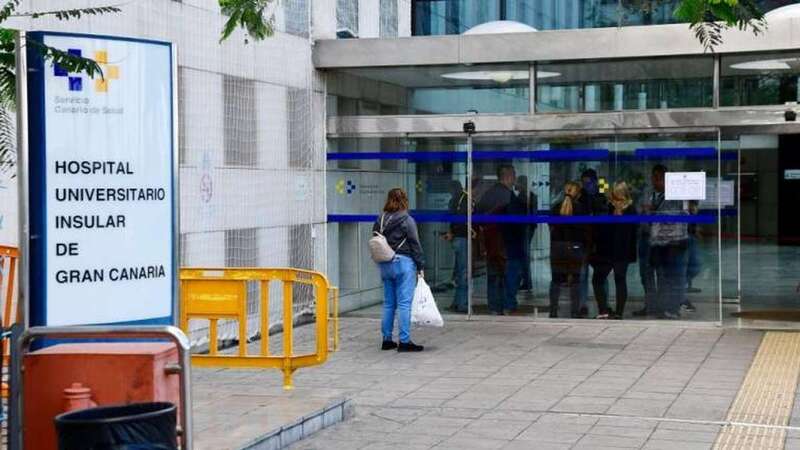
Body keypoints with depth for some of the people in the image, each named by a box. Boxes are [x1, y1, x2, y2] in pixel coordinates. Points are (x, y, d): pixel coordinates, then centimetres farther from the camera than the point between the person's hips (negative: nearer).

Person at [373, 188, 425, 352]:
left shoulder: (380, 220, 6)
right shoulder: (407, 220, -9)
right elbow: (415, 245, -8)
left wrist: (381, 261, 16)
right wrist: (420, 266, -1)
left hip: (385, 264, 6)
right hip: (403, 263, -6)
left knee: (388, 303, 12)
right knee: (404, 303, -4)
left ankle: (387, 339, 16)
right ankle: (404, 341, -4)